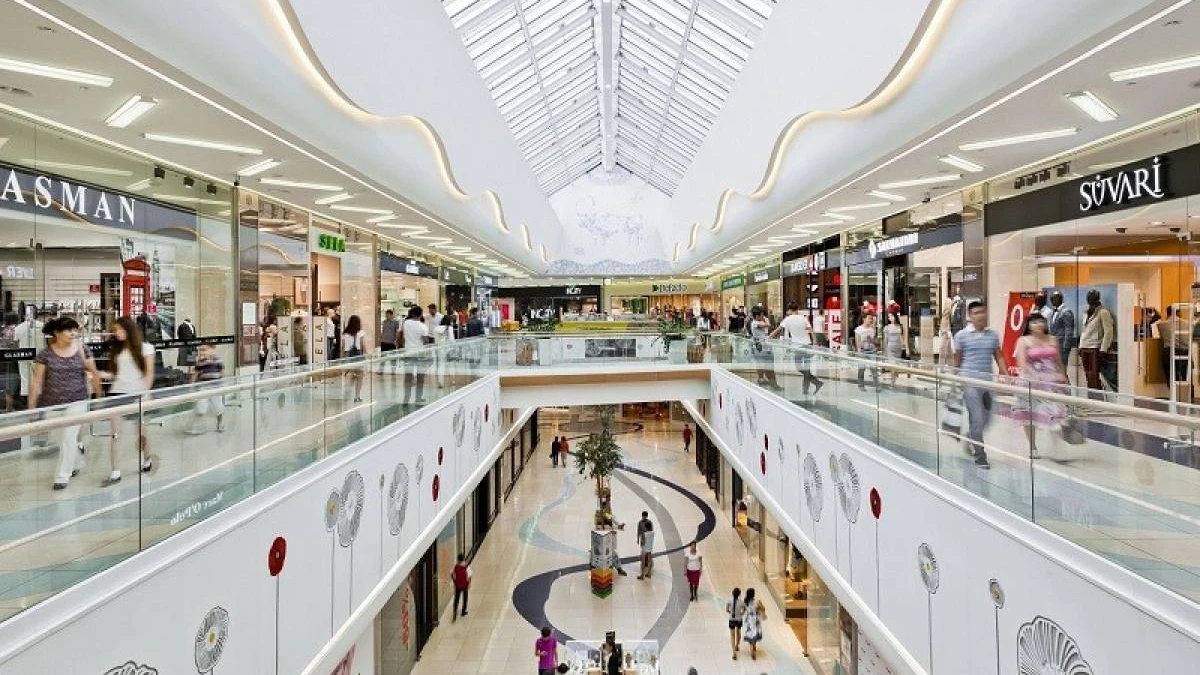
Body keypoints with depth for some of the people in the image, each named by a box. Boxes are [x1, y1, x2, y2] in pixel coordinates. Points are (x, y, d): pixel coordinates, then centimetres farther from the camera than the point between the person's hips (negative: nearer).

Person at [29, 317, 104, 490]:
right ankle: (77, 464, 38)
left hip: (77, 402, -1)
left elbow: (94, 373, 7)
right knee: (65, 438, 12)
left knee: (69, 437, -6)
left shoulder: (82, 350, -1)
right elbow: (36, 381, -2)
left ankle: (62, 477, 4)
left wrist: (99, 395, 10)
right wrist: (32, 406, -3)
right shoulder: (45, 354, -3)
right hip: (51, 403, 1)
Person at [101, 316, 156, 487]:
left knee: (141, 432, 7)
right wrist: (102, 374, -6)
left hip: (137, 394, -3)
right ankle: (115, 473, -3)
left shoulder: (145, 348, 1)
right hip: (118, 393, 3)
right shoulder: (116, 349, 14)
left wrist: (144, 393, -11)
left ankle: (146, 461, 30)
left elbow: (149, 373, -3)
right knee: (115, 434, -4)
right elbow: (116, 374, 12)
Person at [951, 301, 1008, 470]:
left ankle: (970, 438, 41)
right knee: (977, 419, -5)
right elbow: (956, 360, 2)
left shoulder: (993, 335, 8)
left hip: (987, 381, 4)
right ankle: (979, 456, 7)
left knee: (986, 418, 13)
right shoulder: (962, 335, -3)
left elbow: (999, 357, 11)